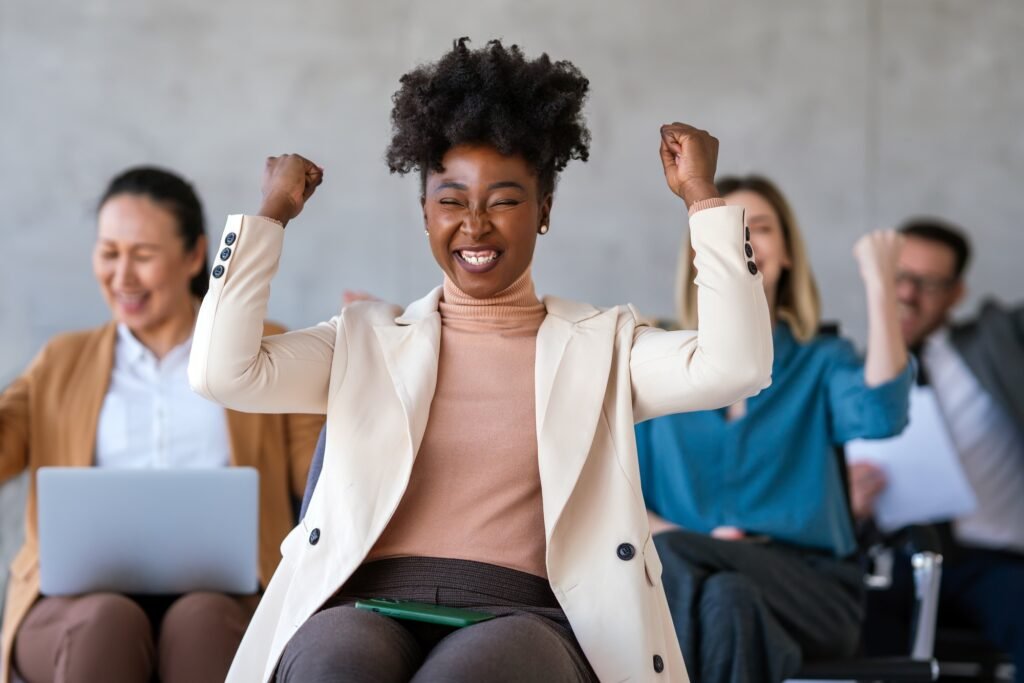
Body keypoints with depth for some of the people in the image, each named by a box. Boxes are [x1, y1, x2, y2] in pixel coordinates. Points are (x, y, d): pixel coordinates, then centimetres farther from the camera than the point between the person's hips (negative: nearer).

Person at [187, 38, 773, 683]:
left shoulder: (602, 344, 17)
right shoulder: (367, 339, 20)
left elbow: (736, 366, 0)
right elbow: (223, 371, 7)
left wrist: (703, 198, 5)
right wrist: (274, 214, 13)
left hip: (524, 618, -1)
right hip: (369, 609, 1)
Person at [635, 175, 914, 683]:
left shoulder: (820, 363, 13)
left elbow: (880, 415, -12)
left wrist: (879, 286, -14)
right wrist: (687, 540, -11)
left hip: (807, 588, -1)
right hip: (677, 585, 1)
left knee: (675, 559, -34)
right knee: (725, 598, -37)